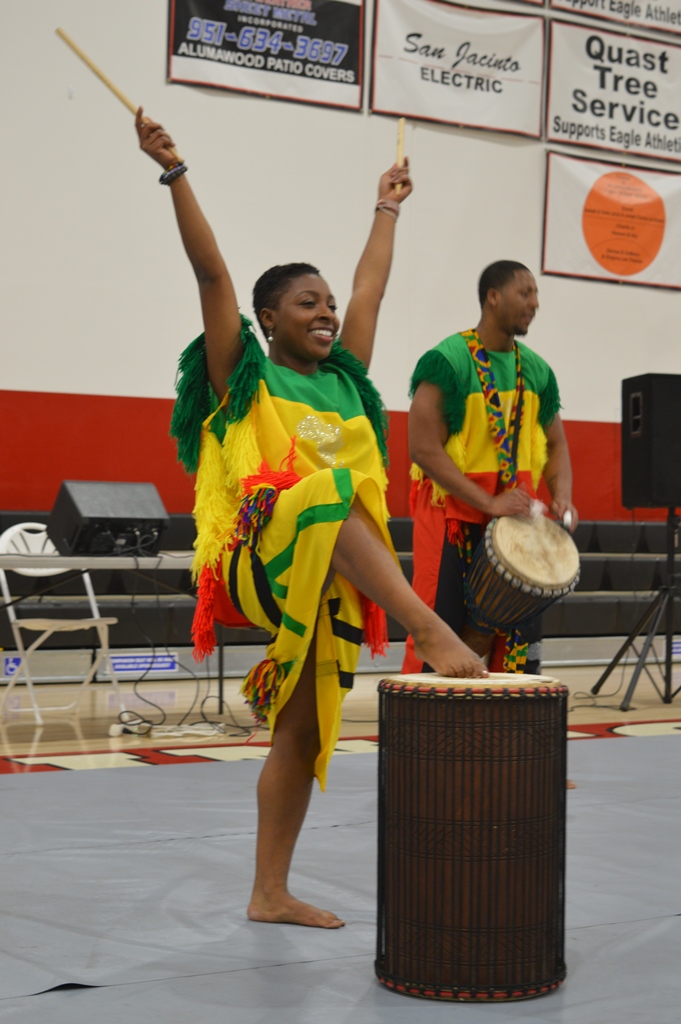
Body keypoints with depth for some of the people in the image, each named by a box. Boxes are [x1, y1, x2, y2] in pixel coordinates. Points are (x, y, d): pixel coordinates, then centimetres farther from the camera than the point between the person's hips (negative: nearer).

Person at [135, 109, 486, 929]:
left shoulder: (342, 379, 16)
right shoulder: (245, 378, 3)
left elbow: (370, 288, 27)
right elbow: (211, 274, -4)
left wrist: (386, 211, 37)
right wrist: (174, 173, -10)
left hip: (330, 583, 6)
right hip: (264, 562, -6)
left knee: (302, 733, 6)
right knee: (326, 492, -35)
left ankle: (269, 894, 14)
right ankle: (431, 630, -42)